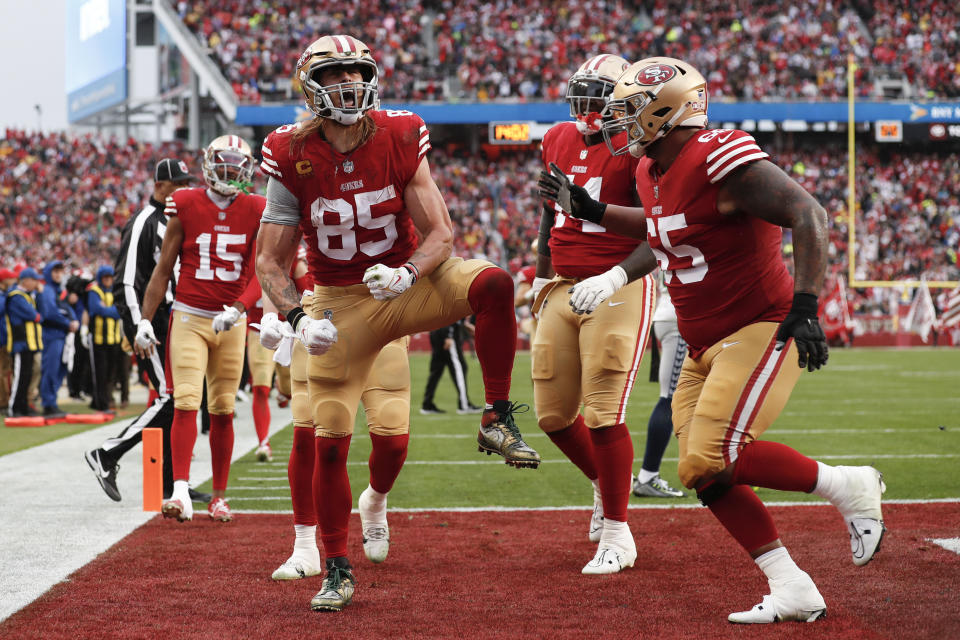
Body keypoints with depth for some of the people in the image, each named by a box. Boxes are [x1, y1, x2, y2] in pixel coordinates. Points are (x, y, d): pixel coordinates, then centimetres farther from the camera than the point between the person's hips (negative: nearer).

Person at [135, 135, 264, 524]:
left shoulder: (255, 212, 1)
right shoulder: (186, 207, -2)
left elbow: (260, 275, -3)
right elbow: (162, 270, 3)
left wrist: (237, 309, -20)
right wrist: (145, 320, -1)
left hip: (231, 322, 2)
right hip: (189, 317, -2)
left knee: (223, 411, 7)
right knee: (186, 404, -13)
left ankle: (219, 497, 15)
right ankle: (181, 493, -20)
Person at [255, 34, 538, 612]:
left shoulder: (400, 140, -10)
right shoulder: (292, 158, -11)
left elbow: (440, 232, -8)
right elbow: (271, 262, -6)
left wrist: (406, 275, -29)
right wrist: (298, 318, -24)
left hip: (409, 279, 0)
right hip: (340, 303, 0)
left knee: (493, 283, -30)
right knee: (330, 442, -3)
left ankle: (498, 419, -17)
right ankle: (338, 571, 14)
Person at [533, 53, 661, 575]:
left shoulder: (637, 151, -12)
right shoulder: (557, 141, 10)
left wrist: (614, 278, -32)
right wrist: (542, 275, 27)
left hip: (618, 291, -7)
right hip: (563, 290, 7)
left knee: (603, 414, -11)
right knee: (553, 415, 9)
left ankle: (616, 533, 2)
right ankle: (606, 484, 37)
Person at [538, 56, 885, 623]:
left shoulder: (721, 160, -20)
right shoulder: (656, 171, 9)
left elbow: (809, 216, -26)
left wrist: (805, 307, -33)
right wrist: (590, 210, 28)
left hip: (759, 331, -10)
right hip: (708, 348, 10)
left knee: (713, 460, -22)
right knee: (706, 477, 2)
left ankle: (849, 486, -4)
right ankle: (793, 591, 7)